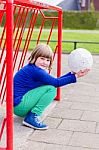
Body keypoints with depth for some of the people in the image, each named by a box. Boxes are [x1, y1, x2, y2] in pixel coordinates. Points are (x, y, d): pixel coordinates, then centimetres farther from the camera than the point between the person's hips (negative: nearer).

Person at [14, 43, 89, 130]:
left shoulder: (33, 69, 11)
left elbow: (54, 80, 13)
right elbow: (56, 83, -18)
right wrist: (75, 77, -13)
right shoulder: (35, 71, -19)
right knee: (51, 89, -16)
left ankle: (29, 113, 11)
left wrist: (72, 74, 10)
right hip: (18, 105, -10)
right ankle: (31, 118, -13)